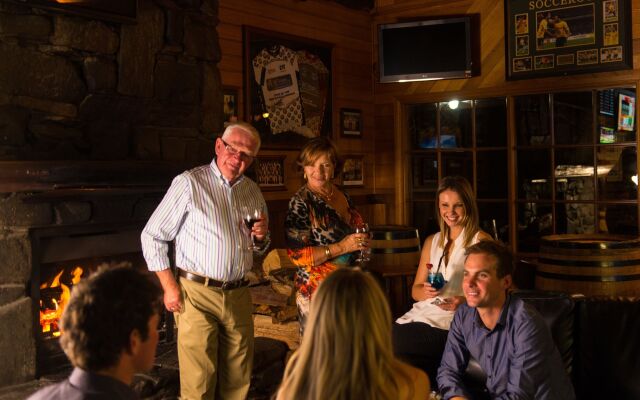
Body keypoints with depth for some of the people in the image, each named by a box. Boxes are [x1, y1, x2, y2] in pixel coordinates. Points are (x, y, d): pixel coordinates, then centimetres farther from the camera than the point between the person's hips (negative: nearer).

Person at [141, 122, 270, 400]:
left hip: (238, 295, 6)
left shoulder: (252, 191, 13)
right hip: (198, 295, -5)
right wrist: (169, 287, -8)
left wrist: (262, 237, 1)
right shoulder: (189, 183, -6)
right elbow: (152, 235, -3)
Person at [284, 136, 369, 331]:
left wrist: (362, 242, 5)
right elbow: (297, 255, -16)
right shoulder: (300, 202, -10)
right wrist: (341, 247, -20)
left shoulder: (342, 196, 9)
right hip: (318, 290, -6)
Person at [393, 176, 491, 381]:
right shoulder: (432, 241, 19)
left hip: (456, 320, -5)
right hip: (424, 312, 6)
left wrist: (463, 301, -20)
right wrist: (426, 291, -4)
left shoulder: (481, 241, 2)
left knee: (394, 343, -27)